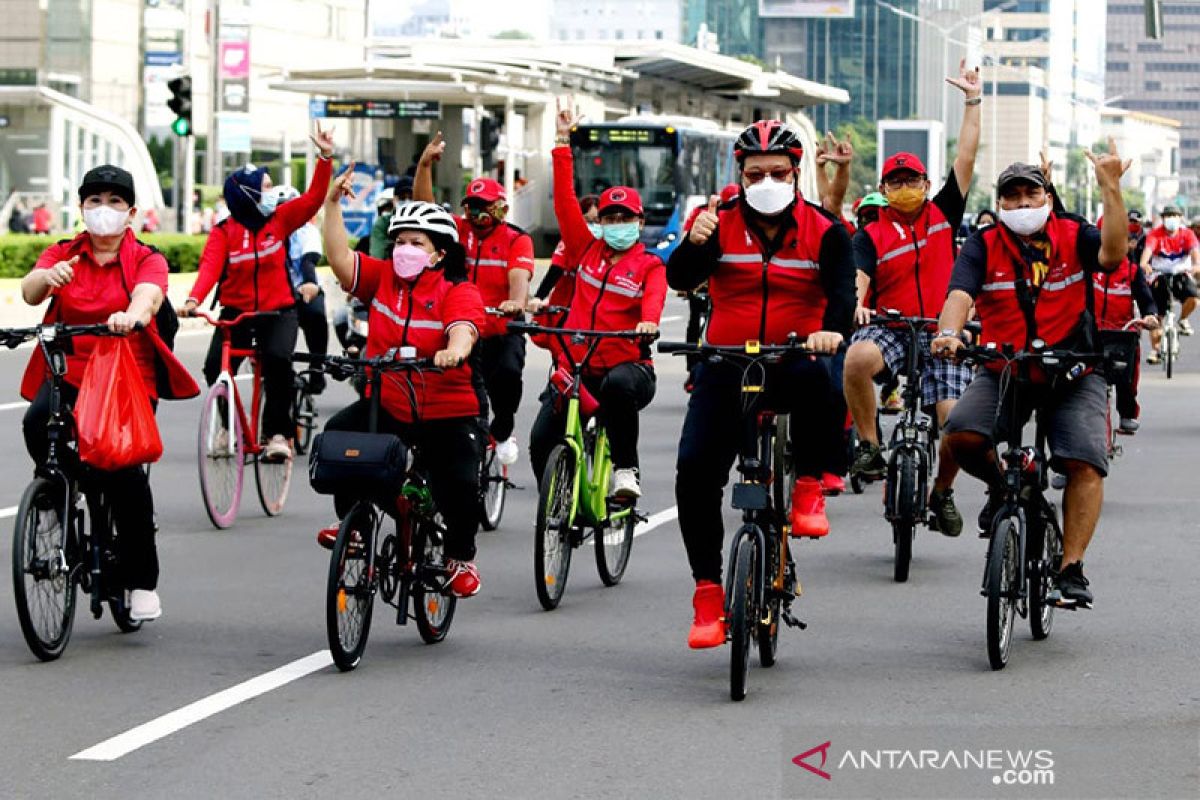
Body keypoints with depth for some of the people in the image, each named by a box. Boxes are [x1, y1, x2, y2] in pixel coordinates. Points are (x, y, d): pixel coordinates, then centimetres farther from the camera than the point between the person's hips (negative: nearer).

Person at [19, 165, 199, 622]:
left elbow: (147, 297, -20)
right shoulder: (62, 255, 9)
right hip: (67, 374, 2)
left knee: (124, 467, -20)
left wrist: (131, 316, -44)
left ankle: (141, 581, -4)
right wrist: (47, 277, -37)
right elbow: (30, 292, -12)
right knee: (37, 423, -32)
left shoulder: (146, 260, 4)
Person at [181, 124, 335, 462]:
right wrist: (193, 299, -36)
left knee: (278, 359, -29)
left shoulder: (281, 219, 2)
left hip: (278, 311, 0)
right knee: (215, 367, -19)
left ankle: (277, 432, -14)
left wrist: (325, 157, -15)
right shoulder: (224, 231, -4)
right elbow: (210, 267, -18)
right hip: (235, 311, 0)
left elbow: (314, 197, -5)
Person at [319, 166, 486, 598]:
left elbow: (463, 329, -28)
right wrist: (332, 204, -14)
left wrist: (454, 351, -51)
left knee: (458, 488, -14)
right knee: (338, 434, -23)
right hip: (385, 405, 3)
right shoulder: (381, 278, 4)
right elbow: (339, 257, -7)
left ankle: (461, 558, 17)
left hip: (447, 414, -3)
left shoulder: (458, 291, -9)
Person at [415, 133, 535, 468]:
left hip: (501, 333, -3)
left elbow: (519, 276, -19)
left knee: (507, 373, -29)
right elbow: (424, 205, -1)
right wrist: (425, 164, -15)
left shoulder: (516, 240, -2)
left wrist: (517, 302, -41)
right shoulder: (460, 231, 7)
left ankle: (503, 432, -2)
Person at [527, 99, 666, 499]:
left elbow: (654, 296, -17)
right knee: (541, 442, -13)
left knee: (618, 385, -39)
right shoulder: (587, 251, 11)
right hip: (575, 366, 3)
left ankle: (625, 469, -23)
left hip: (628, 365, -3)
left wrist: (648, 322, -41)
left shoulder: (650, 265, 3)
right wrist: (563, 142, 3)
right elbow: (565, 200, 7)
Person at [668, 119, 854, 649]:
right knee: (695, 469, -13)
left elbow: (842, 288, -14)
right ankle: (708, 590, 0)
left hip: (795, 361, -2)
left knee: (822, 382, -38)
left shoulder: (824, 231, 1)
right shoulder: (721, 225, 2)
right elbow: (679, 278, -11)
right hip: (727, 366, 2)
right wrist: (694, 244, -34)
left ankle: (809, 486, -13)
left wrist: (834, 329, -36)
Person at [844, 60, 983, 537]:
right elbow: (858, 276, -8)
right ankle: (868, 447, -19)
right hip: (890, 327, -1)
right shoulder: (871, 236, 7)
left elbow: (966, 158, 8)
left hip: (942, 334, 1)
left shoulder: (942, 214, 11)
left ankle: (942, 490, 14)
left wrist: (974, 99, 5)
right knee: (858, 358, -38)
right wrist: (855, 304, -31)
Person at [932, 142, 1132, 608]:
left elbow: (1113, 253, -20)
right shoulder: (983, 246, 1)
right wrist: (949, 333, -37)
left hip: (1073, 374, -1)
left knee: (1085, 463, -19)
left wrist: (1110, 188, -28)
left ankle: (1071, 570, -12)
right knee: (961, 434, -24)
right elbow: (961, 292, -15)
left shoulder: (1073, 236, 1)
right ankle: (1002, 487, 9)